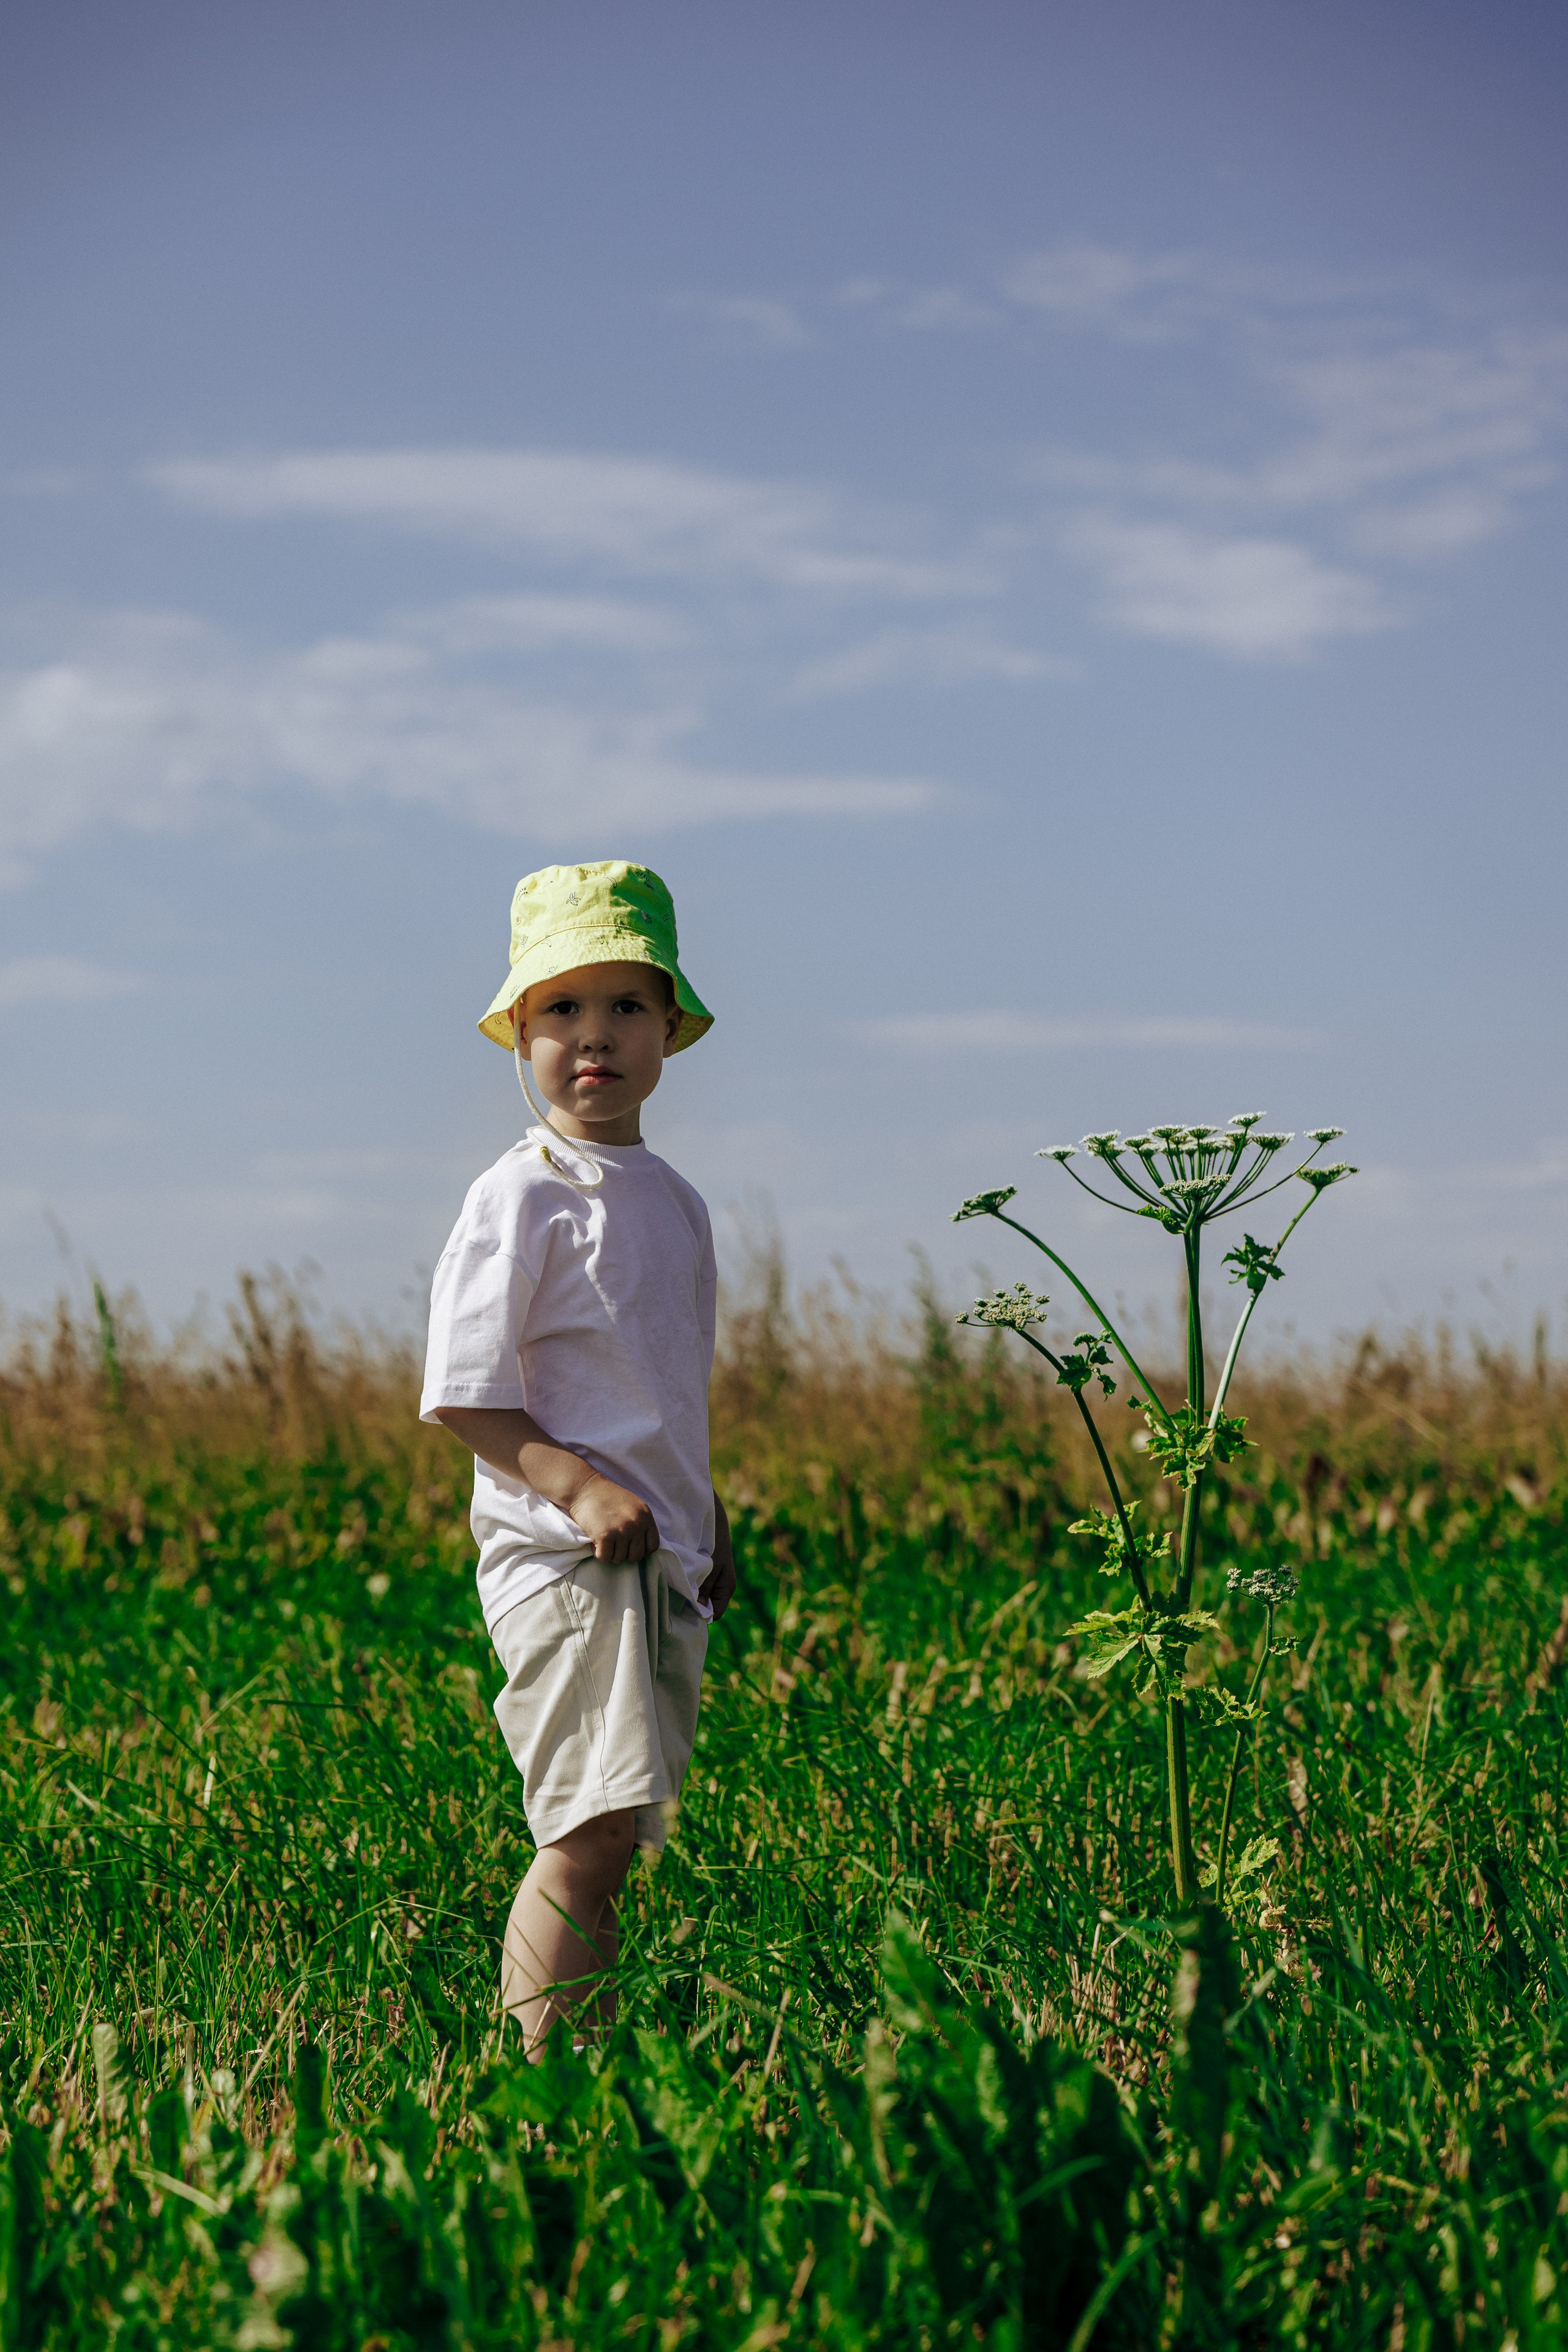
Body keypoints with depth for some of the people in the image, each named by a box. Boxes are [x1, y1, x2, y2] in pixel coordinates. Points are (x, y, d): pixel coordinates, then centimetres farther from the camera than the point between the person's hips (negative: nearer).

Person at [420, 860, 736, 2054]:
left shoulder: (674, 1203, 16)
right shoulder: (521, 1197, -8)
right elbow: (461, 1397, -11)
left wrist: (707, 1527, 22)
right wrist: (577, 1486, -21)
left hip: (661, 1561, 8)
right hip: (561, 1555, -8)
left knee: (616, 1839, 7)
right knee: (590, 1835, -17)